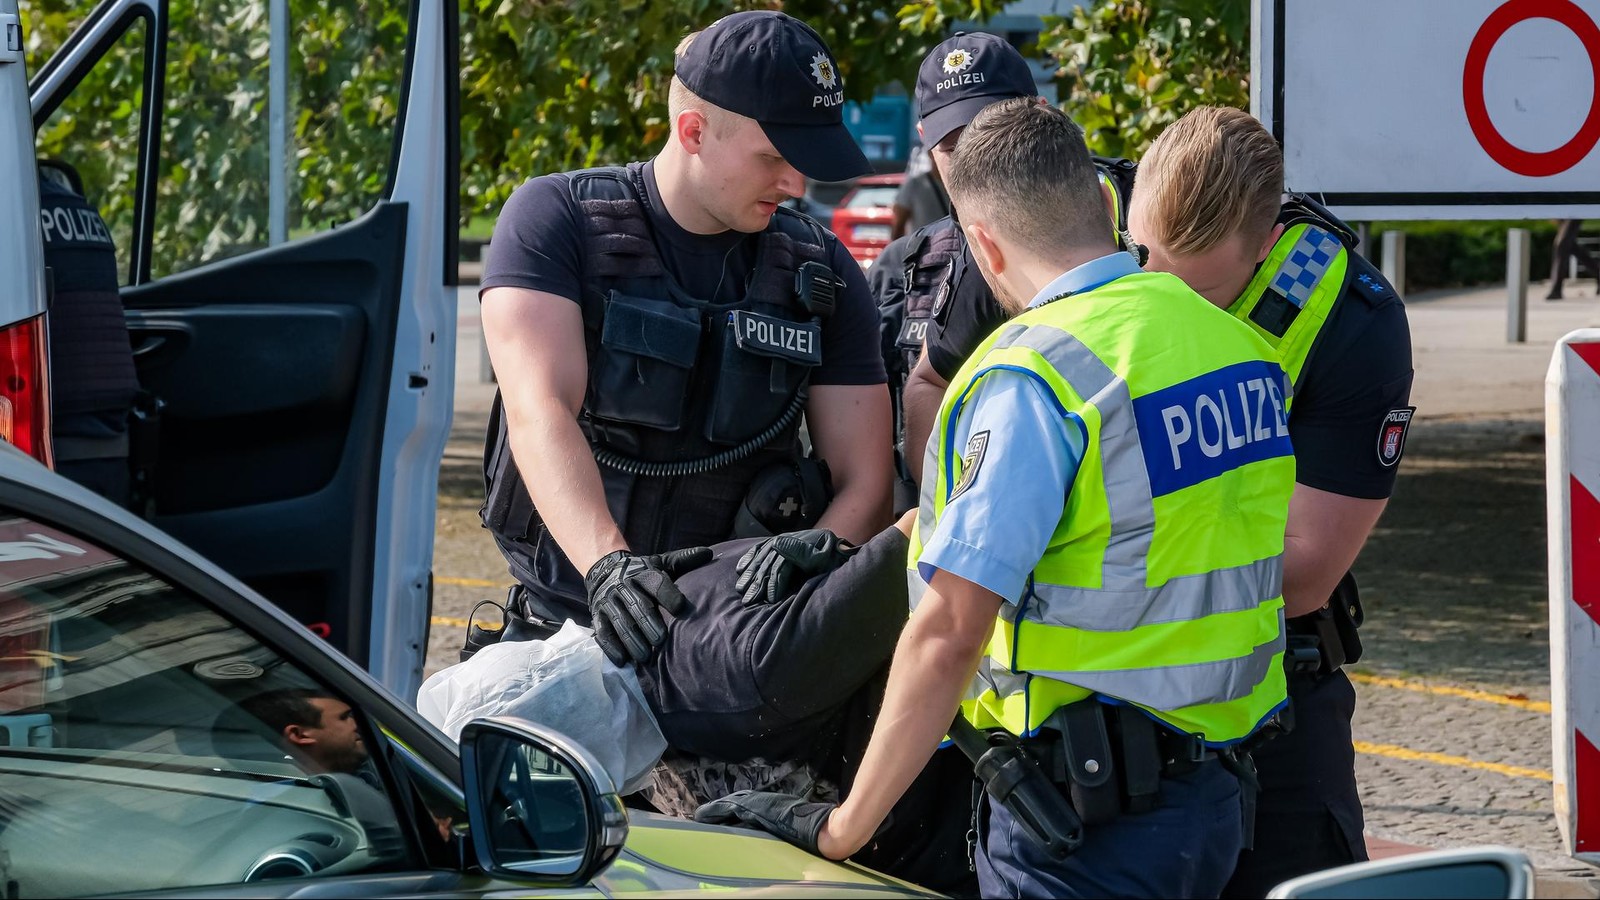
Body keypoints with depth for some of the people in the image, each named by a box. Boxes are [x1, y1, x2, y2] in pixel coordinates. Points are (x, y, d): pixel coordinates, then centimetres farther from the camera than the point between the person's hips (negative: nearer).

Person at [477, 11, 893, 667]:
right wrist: (606, 563, -33)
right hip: (565, 624, -2)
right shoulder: (558, 219, -2)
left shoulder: (820, 274, 7)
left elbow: (863, 485, 3)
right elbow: (540, 409, -15)